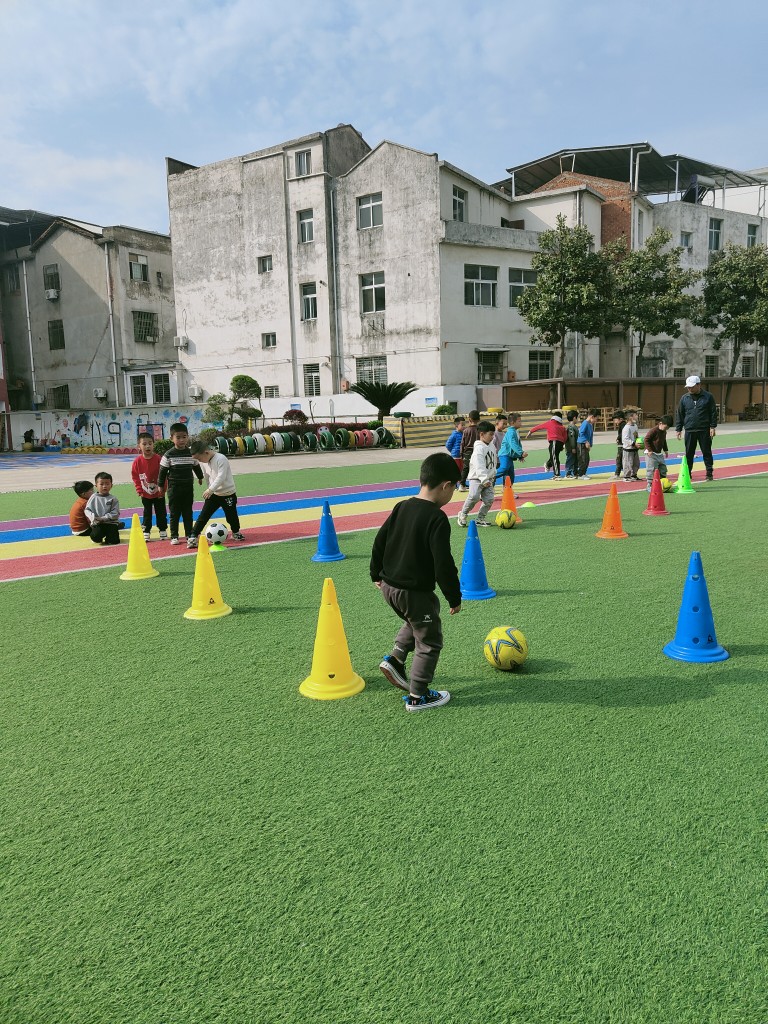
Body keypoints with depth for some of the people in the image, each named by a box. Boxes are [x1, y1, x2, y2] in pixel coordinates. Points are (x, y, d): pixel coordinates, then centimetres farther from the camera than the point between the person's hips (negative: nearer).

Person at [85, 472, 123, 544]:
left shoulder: (113, 499, 1)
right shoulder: (93, 497, 5)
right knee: (95, 537, -26)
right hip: (97, 524, 0)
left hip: (111, 523, 0)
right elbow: (87, 510, 3)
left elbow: (115, 513, -6)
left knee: (114, 540, -19)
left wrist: (104, 518, -17)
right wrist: (93, 517, -15)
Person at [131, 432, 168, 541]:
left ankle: (162, 530, 23)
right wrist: (139, 490, -4)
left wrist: (162, 489, -9)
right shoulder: (137, 461, -9)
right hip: (145, 494, 1)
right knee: (147, 513, 11)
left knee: (161, 512, 10)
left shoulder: (158, 459, -14)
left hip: (158, 493, -1)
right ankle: (146, 532, 19)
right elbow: (135, 476, -1)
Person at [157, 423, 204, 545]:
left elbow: (196, 467, 18)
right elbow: (163, 471, -1)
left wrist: (201, 477, 28)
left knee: (188, 512, 9)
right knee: (174, 513, 3)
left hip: (188, 487, 3)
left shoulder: (191, 453, 2)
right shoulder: (169, 455, -7)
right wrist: (160, 485, 0)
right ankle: (174, 536, 10)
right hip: (174, 488, -3)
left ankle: (189, 534, 17)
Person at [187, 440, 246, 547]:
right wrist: (209, 490, 13)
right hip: (213, 494, 5)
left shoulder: (221, 459, -22)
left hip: (228, 494, -5)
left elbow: (221, 477, -31)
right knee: (203, 515, -3)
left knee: (231, 516, 9)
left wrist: (211, 489, -39)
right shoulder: (204, 462, 0)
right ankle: (193, 537, -3)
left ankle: (236, 532, 36)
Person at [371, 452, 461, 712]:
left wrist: (377, 574, 23)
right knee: (429, 642, 10)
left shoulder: (401, 508, 3)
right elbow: (443, 564, -21)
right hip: (415, 592, -8)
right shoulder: (437, 519, -20)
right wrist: (454, 598, -10)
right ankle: (417, 696, 17)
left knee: (414, 623, 34)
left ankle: (395, 660, 26)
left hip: (389, 586, 8)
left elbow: (379, 542, 10)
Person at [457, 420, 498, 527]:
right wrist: (484, 479, -34)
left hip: (488, 479, 8)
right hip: (477, 478, -7)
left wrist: (492, 476, 23)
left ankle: (480, 518, 9)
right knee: (474, 497, -20)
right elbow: (479, 466, -26)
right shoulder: (479, 448, -17)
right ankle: (463, 515, 3)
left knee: (489, 499, -3)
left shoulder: (491, 446, 10)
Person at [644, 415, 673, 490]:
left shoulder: (664, 432, 11)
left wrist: (665, 450, 22)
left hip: (659, 454, 9)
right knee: (652, 470, -11)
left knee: (663, 469, 10)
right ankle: (650, 485, -6)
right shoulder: (654, 430, -16)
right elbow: (646, 439, -17)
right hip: (651, 453, -9)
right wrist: (649, 450, -20)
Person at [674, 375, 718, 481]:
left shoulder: (708, 397, 0)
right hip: (689, 431, 2)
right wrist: (678, 429, 6)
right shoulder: (684, 398, 7)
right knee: (689, 454, 4)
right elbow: (679, 414, 10)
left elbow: (713, 413, 1)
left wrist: (712, 427, -6)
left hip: (704, 431, -2)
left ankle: (709, 473, 11)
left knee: (707, 452, 3)